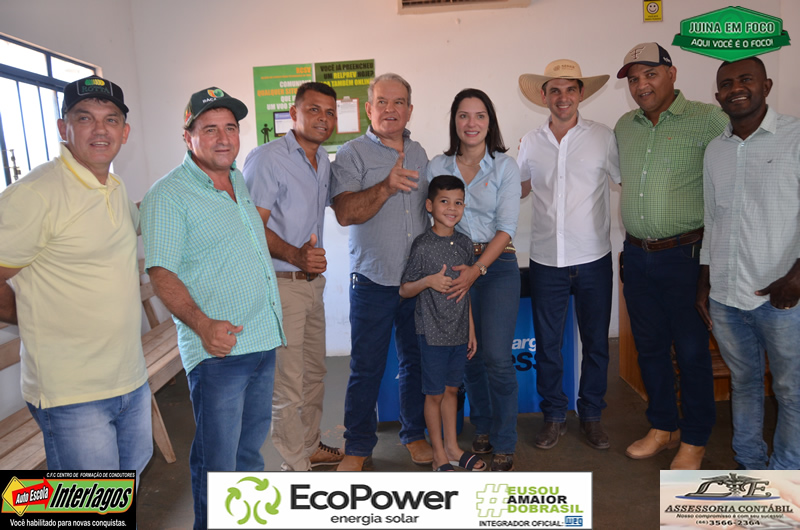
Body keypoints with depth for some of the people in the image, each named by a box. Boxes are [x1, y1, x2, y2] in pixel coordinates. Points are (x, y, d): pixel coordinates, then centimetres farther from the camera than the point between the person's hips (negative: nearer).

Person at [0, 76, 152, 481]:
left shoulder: (117, 189, 8)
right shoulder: (34, 194, -18)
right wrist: (45, 323, -1)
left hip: (131, 379, 8)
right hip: (73, 393, -8)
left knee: (134, 467, 24)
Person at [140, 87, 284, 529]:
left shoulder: (241, 183, 14)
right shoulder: (168, 193, -9)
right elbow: (162, 273, -15)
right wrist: (202, 324, -27)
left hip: (263, 340, 8)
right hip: (218, 348, -7)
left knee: (251, 443, 22)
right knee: (218, 460, 2)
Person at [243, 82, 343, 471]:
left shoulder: (323, 160, 13)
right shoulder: (267, 158, -13)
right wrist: (295, 255, -33)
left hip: (313, 281, 9)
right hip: (280, 283, -8)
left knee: (315, 372, 19)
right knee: (287, 383, 0)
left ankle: (310, 445, 37)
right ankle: (295, 464, 18)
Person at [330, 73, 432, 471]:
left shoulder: (418, 154, 12)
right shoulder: (351, 155, -4)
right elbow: (345, 213, -18)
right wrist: (386, 188, -33)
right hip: (373, 284, -4)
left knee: (415, 363, 15)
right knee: (366, 369, 4)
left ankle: (414, 433, 33)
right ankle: (357, 446, 22)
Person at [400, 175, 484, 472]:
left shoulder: (465, 243, 5)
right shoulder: (423, 245, -12)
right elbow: (404, 290, -6)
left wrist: (471, 330, 13)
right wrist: (428, 281, -24)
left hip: (459, 332, 5)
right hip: (433, 332, -5)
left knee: (451, 389, 17)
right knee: (435, 393, 7)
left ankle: (452, 447, 32)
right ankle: (439, 455, 22)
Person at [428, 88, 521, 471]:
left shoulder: (504, 166, -1)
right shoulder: (438, 166, 5)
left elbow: (506, 228, -7)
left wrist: (477, 270, -18)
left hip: (497, 266, -2)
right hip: (453, 266, 3)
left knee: (497, 357, -8)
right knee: (469, 355, 9)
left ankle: (504, 446, 9)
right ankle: (482, 431, 29)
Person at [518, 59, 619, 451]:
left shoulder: (602, 137, -1)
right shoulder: (531, 143, 5)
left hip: (593, 260, -1)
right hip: (546, 260, 1)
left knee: (596, 342, 11)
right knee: (546, 344, 9)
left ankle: (591, 415, 30)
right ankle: (554, 417, 28)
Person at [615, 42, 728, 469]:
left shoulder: (708, 119, -7)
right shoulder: (624, 126, 10)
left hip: (684, 254, -5)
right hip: (636, 255, 5)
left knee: (691, 350, 6)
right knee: (649, 345, 14)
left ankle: (694, 440, 24)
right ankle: (663, 427, 33)